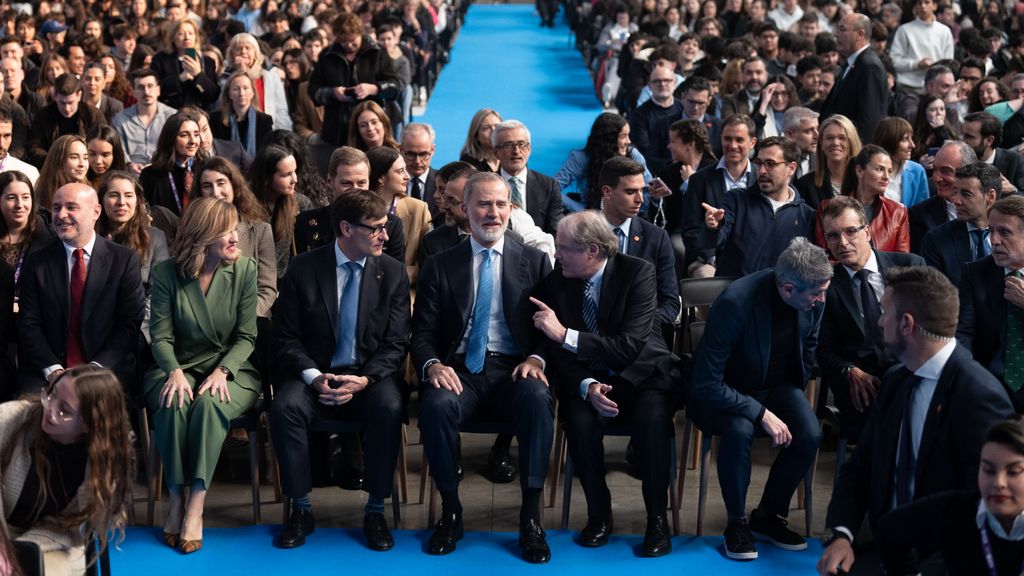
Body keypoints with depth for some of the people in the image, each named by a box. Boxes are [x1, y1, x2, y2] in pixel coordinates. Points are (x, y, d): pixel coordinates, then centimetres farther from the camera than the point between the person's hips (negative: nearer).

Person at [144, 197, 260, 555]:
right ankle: (176, 498, -21)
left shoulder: (244, 270, -3)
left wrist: (222, 371, -20)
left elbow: (246, 336, -3)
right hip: (180, 368, 1)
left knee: (209, 404, -34)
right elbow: (161, 336, -4)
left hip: (230, 370, 0)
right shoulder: (166, 273, -3)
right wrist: (175, 371, -24)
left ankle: (196, 506, -31)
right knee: (174, 404, -34)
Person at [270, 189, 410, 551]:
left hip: (371, 376, 0)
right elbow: (286, 337, -1)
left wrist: (364, 380, -19)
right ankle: (301, 509, -13)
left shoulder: (392, 272, 1)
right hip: (315, 374, 0)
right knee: (285, 407, -30)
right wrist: (313, 376, -18)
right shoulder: (303, 269, -1)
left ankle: (375, 511, -15)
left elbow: (396, 343, -2)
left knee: (389, 408, -32)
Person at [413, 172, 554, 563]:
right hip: (459, 369, 0)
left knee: (537, 398, -35)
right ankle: (450, 511, -13)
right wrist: (432, 365, -15)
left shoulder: (535, 261, 12)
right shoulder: (440, 266, 12)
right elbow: (422, 332, 7)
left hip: (513, 370, 0)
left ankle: (530, 517, -24)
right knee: (436, 405, -34)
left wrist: (537, 359, -15)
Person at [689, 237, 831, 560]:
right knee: (740, 430, -36)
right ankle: (737, 523, -11)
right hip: (724, 393, -5)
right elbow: (706, 385, -30)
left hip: (776, 386, 5)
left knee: (810, 434, -23)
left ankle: (768, 515, 2)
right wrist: (761, 414, -32)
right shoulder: (735, 303, -32)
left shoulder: (814, 299, -14)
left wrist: (794, 399, 8)